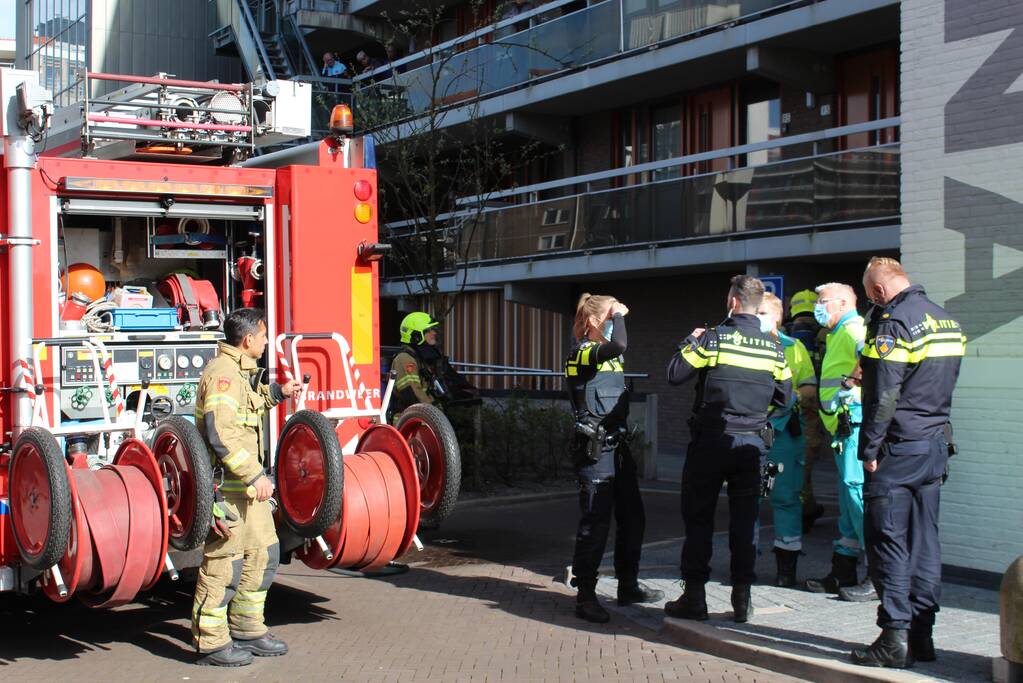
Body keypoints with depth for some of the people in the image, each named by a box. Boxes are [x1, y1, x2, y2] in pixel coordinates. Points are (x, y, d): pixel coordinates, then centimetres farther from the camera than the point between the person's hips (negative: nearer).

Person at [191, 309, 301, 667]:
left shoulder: (240, 371, 16)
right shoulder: (221, 373, -17)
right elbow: (220, 433, -26)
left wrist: (276, 392, 26)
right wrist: (254, 475, -26)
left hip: (247, 483, 11)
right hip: (226, 484, -11)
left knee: (262, 554, 15)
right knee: (224, 563, -5)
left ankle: (247, 630, 26)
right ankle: (211, 643, 5)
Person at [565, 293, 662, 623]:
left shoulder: (607, 356, 15)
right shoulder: (582, 353, -13)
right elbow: (618, 345, -30)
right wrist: (618, 314, -17)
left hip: (616, 444, 10)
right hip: (594, 447, -10)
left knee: (632, 517, 15)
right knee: (595, 522, -7)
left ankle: (628, 585, 28)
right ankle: (585, 596, 0)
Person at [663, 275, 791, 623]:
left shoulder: (713, 338, -10)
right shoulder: (773, 347, 2)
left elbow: (674, 374, -8)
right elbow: (784, 397, 9)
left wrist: (691, 340, 6)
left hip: (711, 441, -3)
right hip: (752, 442, 3)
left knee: (698, 519, 5)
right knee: (744, 521, 9)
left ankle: (694, 597, 7)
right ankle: (742, 600, 11)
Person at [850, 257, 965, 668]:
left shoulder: (892, 321, -15)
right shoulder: (946, 319, 12)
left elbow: (883, 394, -19)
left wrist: (870, 449, -12)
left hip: (899, 447, -8)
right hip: (936, 446, 8)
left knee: (888, 540, -3)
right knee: (924, 540, 11)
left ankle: (895, 638, -3)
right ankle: (921, 634, 15)